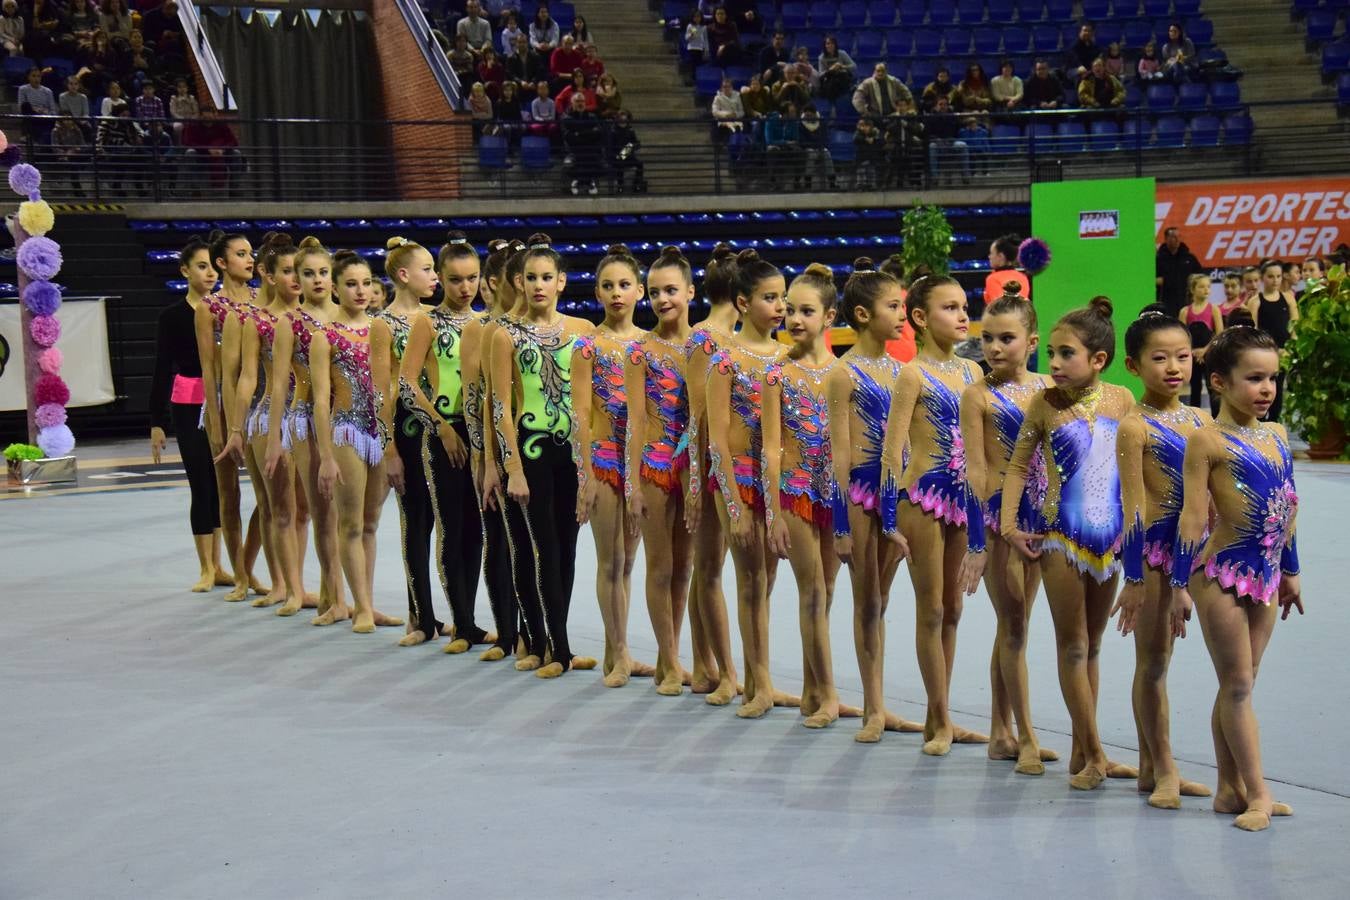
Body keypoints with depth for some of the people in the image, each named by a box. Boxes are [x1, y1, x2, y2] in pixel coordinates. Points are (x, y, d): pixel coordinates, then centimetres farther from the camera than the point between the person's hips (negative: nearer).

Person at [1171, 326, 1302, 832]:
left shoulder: (1277, 435, 9)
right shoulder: (1209, 440, -11)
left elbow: (1288, 507, 17)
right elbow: (1193, 515, -12)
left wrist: (1290, 571, 20)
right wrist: (1181, 584, -13)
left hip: (1265, 575, 6)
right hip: (1222, 575, -6)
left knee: (1239, 685, 11)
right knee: (1237, 685, -1)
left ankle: (1230, 789, 17)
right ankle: (1257, 794, 2)